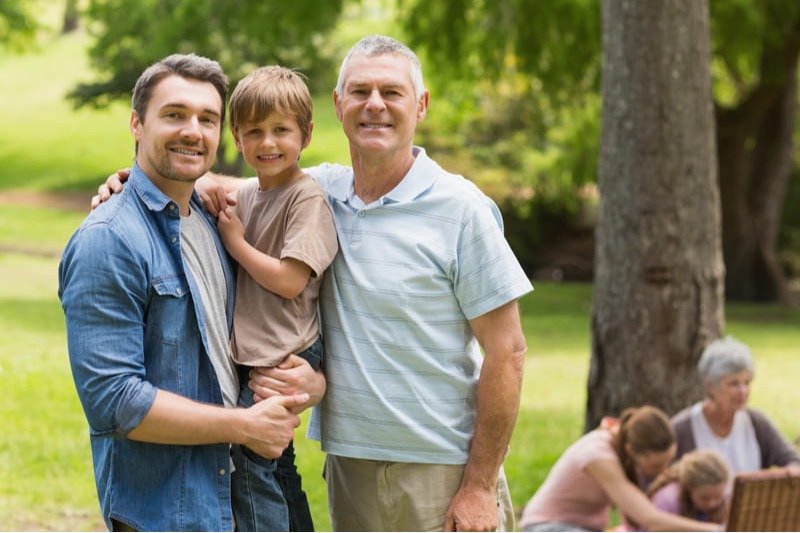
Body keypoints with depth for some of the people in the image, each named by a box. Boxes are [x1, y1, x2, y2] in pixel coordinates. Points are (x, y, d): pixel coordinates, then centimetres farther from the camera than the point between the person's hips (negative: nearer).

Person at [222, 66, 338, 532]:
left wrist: (236, 242, -10)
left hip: (283, 360, -9)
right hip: (252, 356, 9)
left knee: (251, 463, -10)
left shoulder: (308, 199, -13)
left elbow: (289, 280, -19)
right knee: (277, 468, 16)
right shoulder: (247, 196, 13)